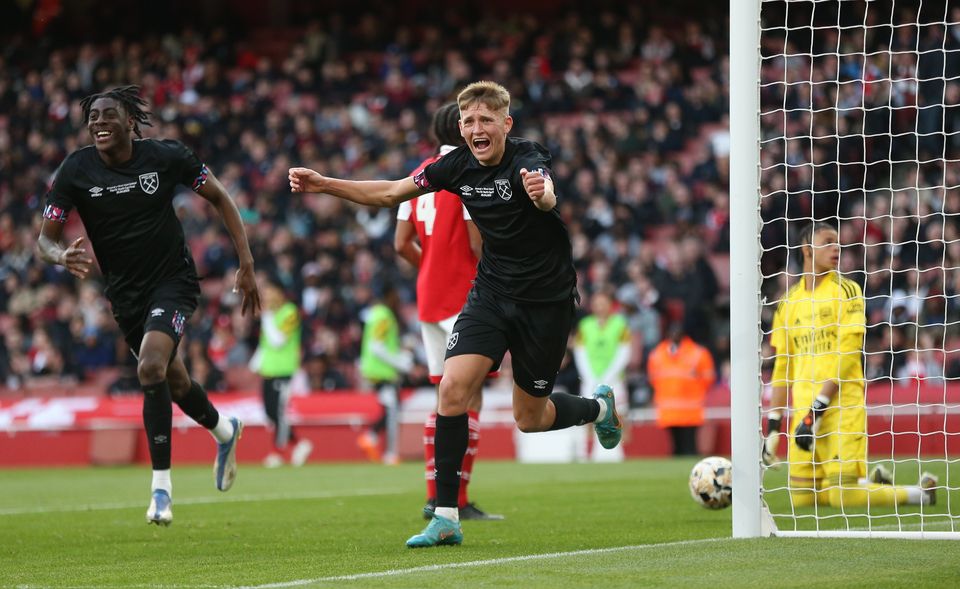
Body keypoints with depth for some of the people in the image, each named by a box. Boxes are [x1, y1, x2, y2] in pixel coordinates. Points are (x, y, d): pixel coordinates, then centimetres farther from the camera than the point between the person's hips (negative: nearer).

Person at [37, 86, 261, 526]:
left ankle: (161, 485, -18)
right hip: (125, 293, 4)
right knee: (173, 380, 18)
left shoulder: (166, 157, -14)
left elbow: (219, 197, 0)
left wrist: (246, 265, -5)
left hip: (174, 280, -4)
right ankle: (224, 431, 51)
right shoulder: (76, 170, -10)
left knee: (151, 368, -26)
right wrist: (63, 256, -36)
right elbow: (45, 238, -11)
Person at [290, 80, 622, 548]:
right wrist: (323, 184, -4)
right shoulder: (459, 165, -6)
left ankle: (599, 406, 40)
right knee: (453, 390, -16)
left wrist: (542, 193, -72)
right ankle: (446, 518, -10)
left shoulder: (526, 160, -23)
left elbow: (547, 194, -47)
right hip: (491, 293, 4)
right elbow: (391, 193, 5)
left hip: (546, 299, -4)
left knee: (529, 419, 6)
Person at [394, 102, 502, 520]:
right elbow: (477, 245, -17)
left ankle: (434, 497, 11)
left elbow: (402, 243, 10)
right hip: (465, 300, -8)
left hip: (429, 299, 8)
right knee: (470, 401, -6)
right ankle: (458, 502, -10)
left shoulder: (420, 174, 12)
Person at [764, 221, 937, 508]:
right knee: (802, 497, 2)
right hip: (804, 408, 5)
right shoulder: (788, 302, 13)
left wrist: (817, 410, -17)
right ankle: (873, 480, 23)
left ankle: (923, 492, 7)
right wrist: (773, 425, 11)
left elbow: (846, 355, -11)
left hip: (841, 406, -5)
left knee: (843, 495, -15)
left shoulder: (846, 290, -2)